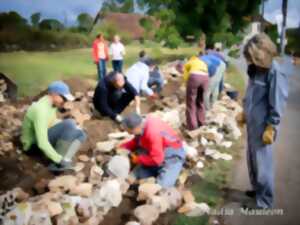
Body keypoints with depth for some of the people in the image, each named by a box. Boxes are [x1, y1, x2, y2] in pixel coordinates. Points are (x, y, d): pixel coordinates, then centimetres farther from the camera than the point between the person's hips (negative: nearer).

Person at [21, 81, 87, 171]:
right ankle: (58, 163, -19)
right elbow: (42, 143, -31)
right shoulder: (40, 110, -28)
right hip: (35, 145, -9)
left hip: (46, 137, 9)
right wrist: (59, 160, -27)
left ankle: (64, 162, -20)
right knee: (69, 123, -26)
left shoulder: (52, 104, -1)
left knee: (81, 134, -2)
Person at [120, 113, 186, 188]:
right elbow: (136, 141, 9)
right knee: (136, 175, 3)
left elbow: (156, 159, -29)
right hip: (157, 154, 8)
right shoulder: (142, 124, -10)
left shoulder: (153, 133, -35)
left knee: (162, 186, -20)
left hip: (172, 157, -8)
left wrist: (138, 159, -16)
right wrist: (123, 147, -5)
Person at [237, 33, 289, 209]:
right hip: (252, 124, 8)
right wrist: (244, 113, 22)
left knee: (262, 163, 4)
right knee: (252, 160, 20)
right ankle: (257, 189, 40)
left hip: (263, 127, -8)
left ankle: (264, 201, 20)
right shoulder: (256, 70, 7)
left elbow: (277, 104, -19)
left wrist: (270, 129, -18)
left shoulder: (275, 72, -19)